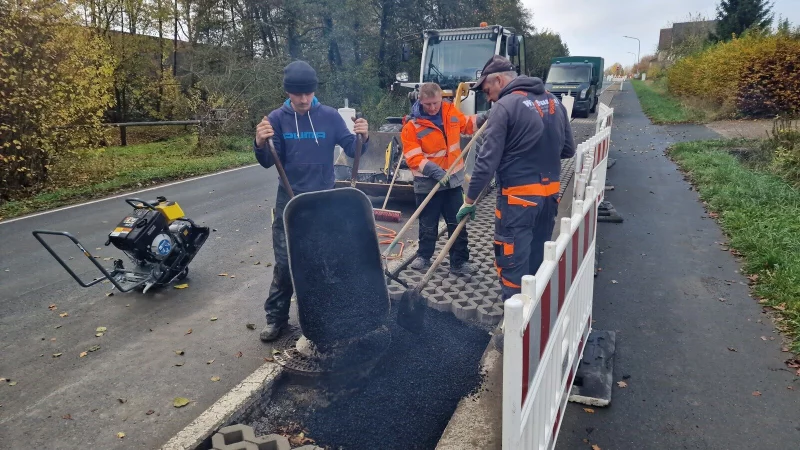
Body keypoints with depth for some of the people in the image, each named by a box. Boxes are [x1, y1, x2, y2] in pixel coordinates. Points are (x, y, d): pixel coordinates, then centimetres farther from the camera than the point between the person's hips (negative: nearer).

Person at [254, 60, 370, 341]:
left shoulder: (330, 116, -3)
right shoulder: (277, 119, -3)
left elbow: (352, 151, -3)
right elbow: (268, 162, -6)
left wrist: (362, 138, -24)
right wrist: (260, 144, -27)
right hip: (289, 202, 0)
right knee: (284, 262, 3)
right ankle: (276, 317, 18)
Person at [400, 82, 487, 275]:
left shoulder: (450, 111, -1)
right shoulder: (412, 125, -14)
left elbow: (465, 124, 19)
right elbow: (413, 157, -19)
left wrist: (482, 119, 0)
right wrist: (434, 170, -30)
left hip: (453, 179, 3)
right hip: (427, 183, -3)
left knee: (458, 223, 7)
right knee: (428, 224, 12)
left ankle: (459, 262, 16)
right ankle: (424, 256, 32)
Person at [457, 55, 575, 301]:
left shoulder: (505, 106, -12)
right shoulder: (553, 101, 10)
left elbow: (487, 160, -14)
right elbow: (568, 149, 15)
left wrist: (469, 200, -8)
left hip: (518, 195, -7)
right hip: (550, 192, 8)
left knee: (513, 261, 0)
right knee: (538, 257, 18)